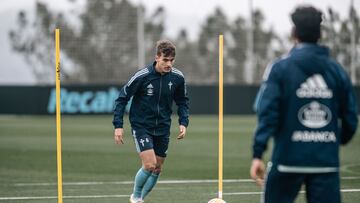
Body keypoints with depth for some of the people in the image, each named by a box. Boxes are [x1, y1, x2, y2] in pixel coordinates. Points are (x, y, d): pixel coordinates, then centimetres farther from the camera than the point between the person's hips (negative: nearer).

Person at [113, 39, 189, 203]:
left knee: (157, 168, 9)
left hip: (163, 128, 5)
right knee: (149, 164, -18)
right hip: (141, 126, -5)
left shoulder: (177, 78, -7)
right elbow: (122, 98, -9)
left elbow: (182, 101, 10)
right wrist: (118, 125, -13)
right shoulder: (141, 76, -19)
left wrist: (183, 122, -3)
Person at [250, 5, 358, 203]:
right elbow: (350, 118, 8)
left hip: (288, 158, -2)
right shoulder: (337, 70, 5)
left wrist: (257, 155, -12)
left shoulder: (279, 68, -4)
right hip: (327, 162, 2)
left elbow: (267, 114, -11)